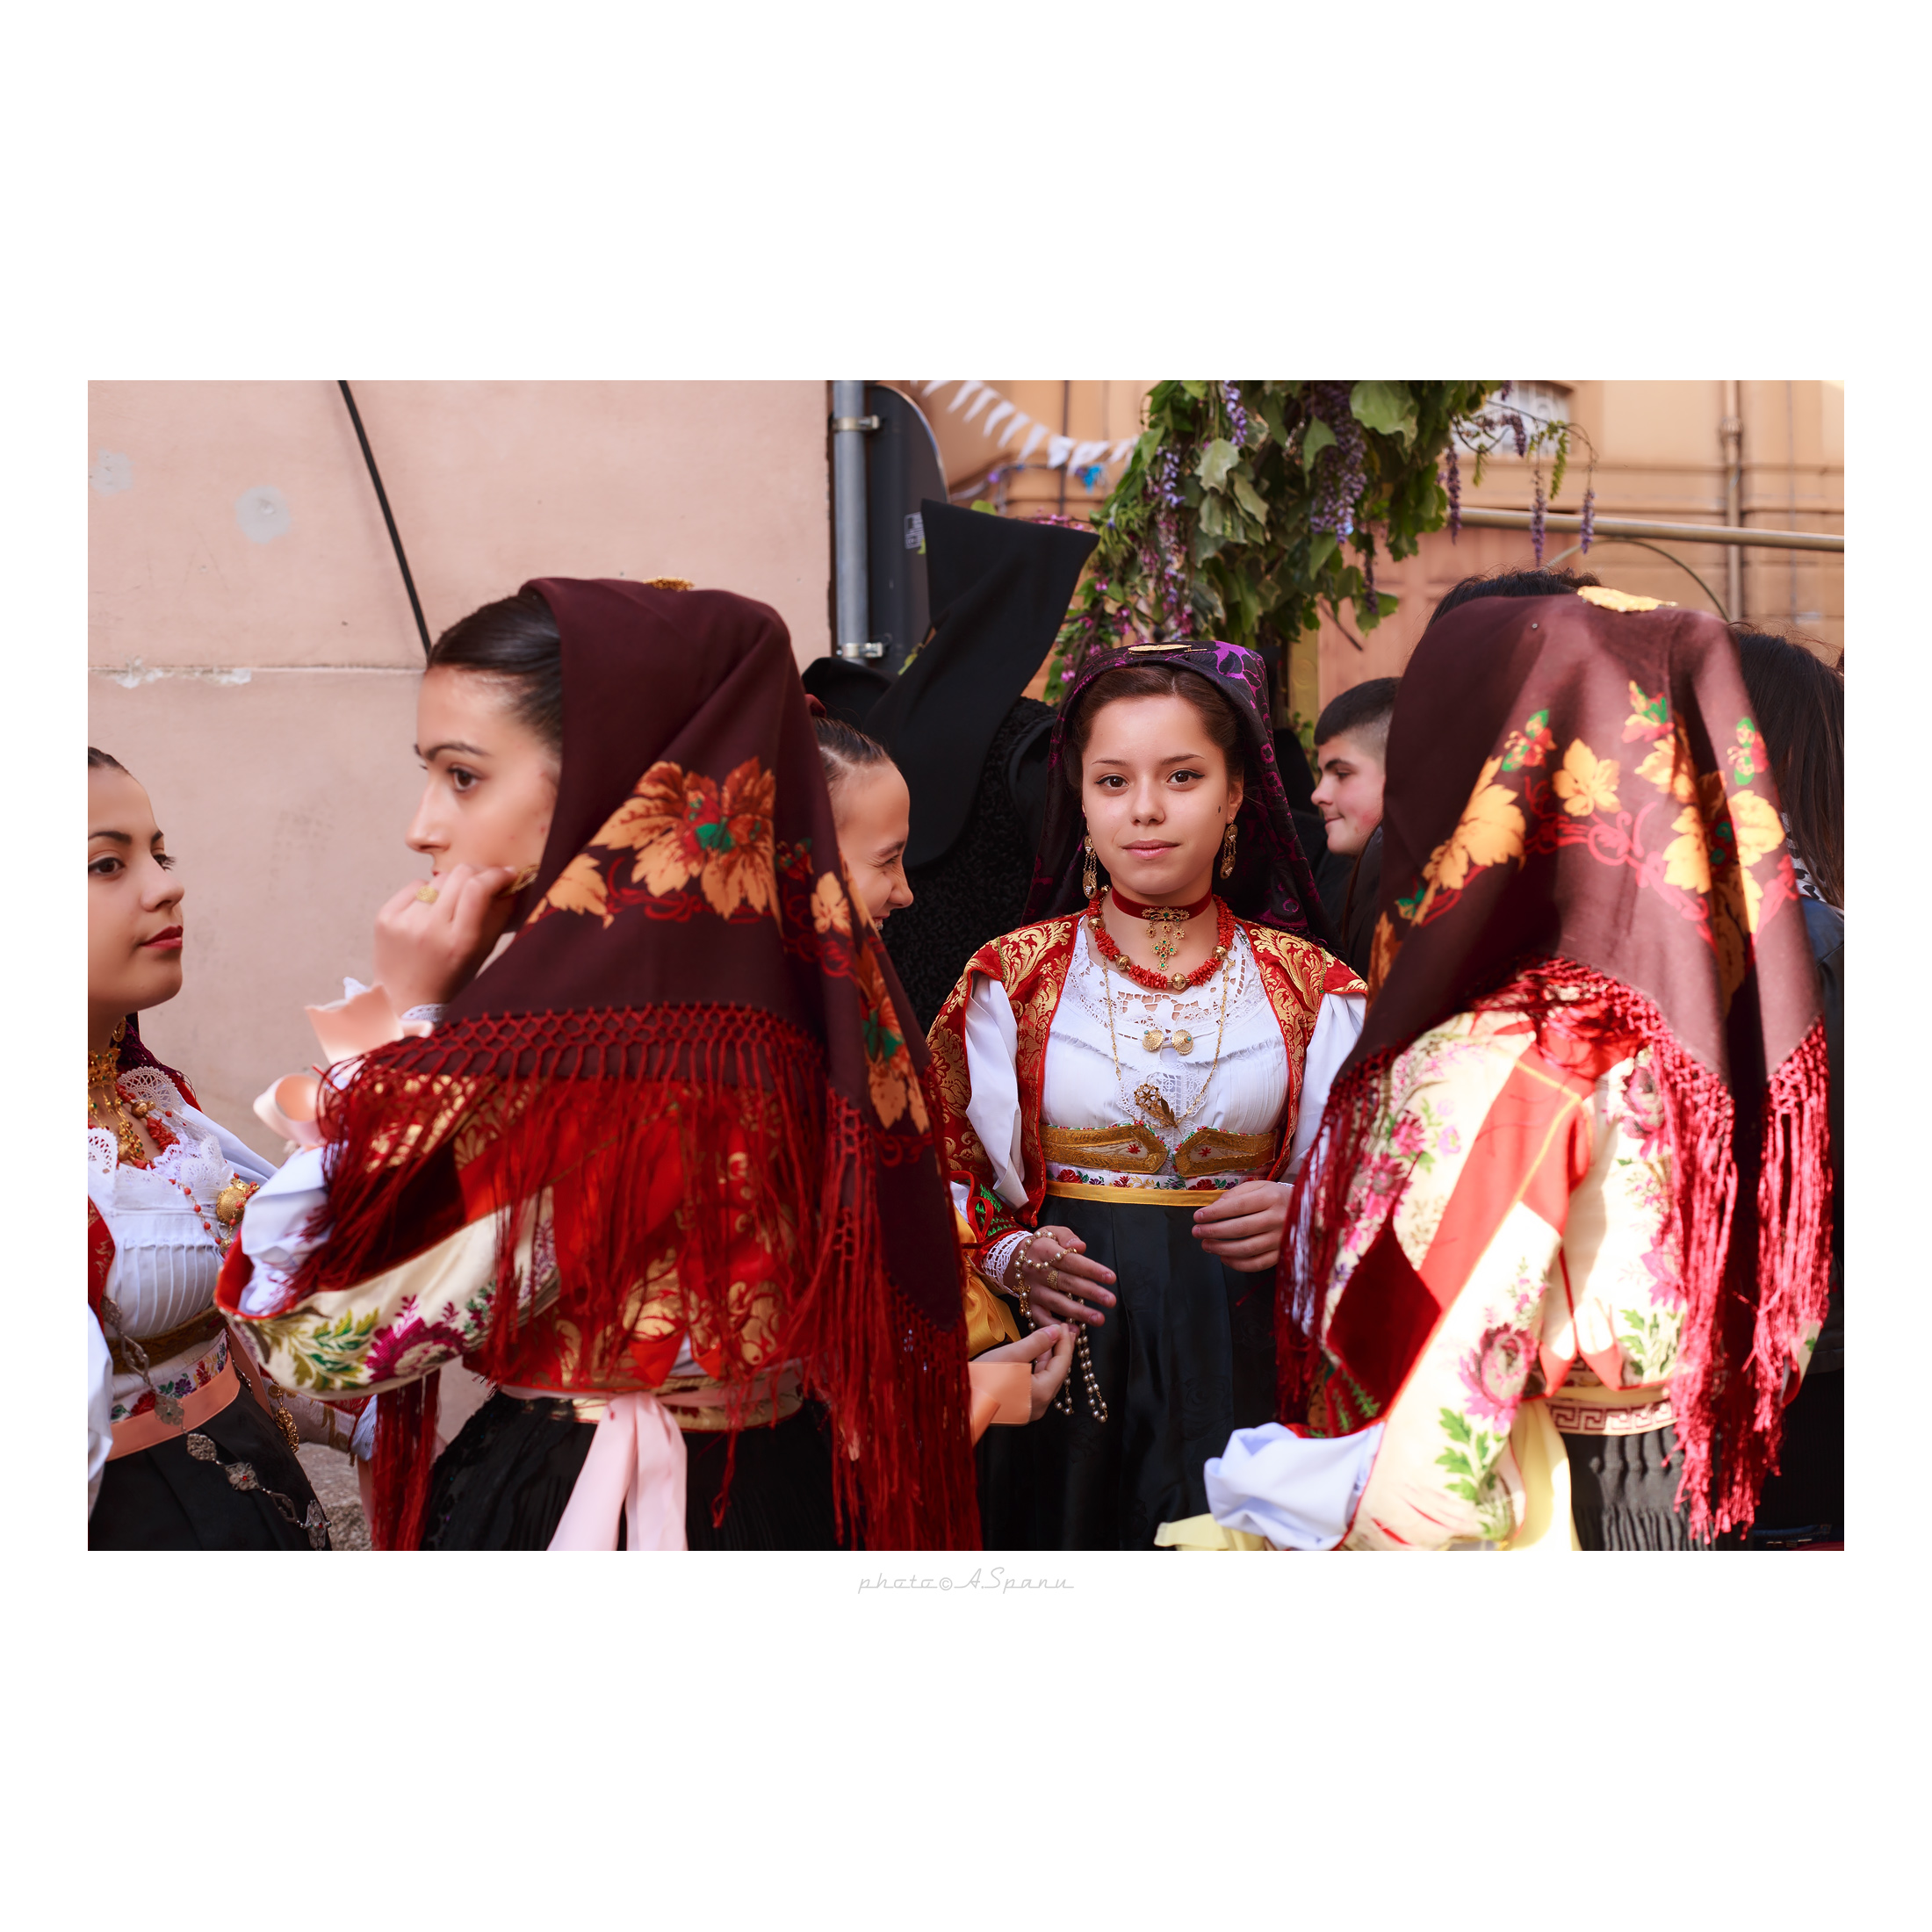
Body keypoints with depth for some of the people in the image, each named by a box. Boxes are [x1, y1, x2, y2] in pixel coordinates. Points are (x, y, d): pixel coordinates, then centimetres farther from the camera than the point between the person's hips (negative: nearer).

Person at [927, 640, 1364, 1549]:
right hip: (1065, 1349, 0)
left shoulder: (1309, 987, 6)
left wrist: (1294, 1219, -12)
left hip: (1241, 1361, 1)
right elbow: (947, 1177, 6)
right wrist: (1012, 1260, -12)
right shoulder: (1011, 978, 4)